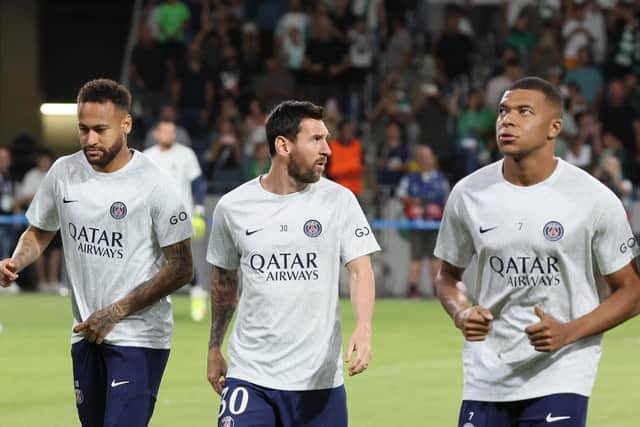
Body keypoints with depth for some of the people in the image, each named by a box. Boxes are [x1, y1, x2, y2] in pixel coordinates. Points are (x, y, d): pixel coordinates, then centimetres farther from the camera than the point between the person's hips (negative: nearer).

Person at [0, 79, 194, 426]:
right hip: (86, 334, 6)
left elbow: (180, 269, -11)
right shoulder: (63, 172, 3)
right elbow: (38, 232, 17)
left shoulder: (154, 184, -13)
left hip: (138, 339, -6)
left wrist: (116, 312, -15)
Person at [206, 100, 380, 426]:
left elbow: (360, 269, -6)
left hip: (319, 377, 0)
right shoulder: (233, 206, 2)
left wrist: (363, 328, -24)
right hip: (249, 374, 0)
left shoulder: (338, 200, 0)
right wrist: (214, 349, 19)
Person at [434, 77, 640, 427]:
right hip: (486, 380, 3)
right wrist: (460, 314, -6)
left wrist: (569, 332, -15)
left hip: (560, 380, -3)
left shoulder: (594, 199, -7)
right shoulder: (469, 194, 2)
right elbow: (448, 275, 16)